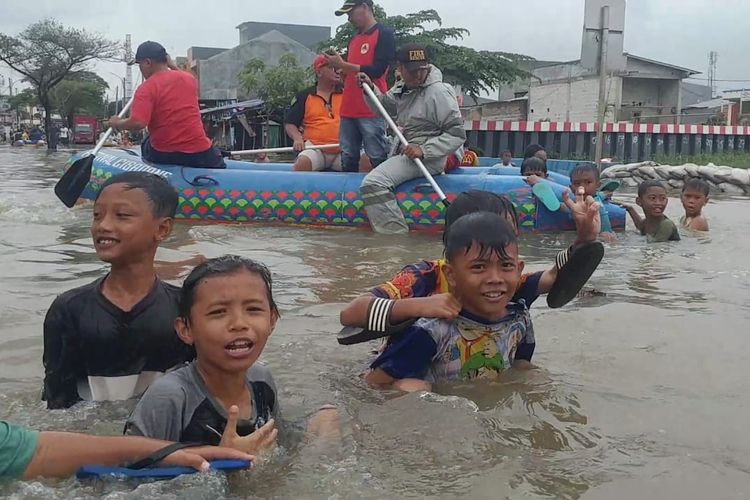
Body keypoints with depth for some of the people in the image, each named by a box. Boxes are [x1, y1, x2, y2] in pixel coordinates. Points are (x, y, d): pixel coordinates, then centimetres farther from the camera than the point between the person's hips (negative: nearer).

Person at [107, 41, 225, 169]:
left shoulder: (146, 88, -12)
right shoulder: (189, 78, 2)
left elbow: (137, 123, -24)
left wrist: (117, 123, -6)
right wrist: (171, 65, 30)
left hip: (162, 156, -1)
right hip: (199, 153, 2)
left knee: (146, 146, 31)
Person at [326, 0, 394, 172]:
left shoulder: (384, 34, -2)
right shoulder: (353, 39, 21)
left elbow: (378, 70, -13)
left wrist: (343, 64, -10)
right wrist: (338, 64, 4)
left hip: (371, 110, -8)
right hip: (349, 109, 8)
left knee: (378, 160, -8)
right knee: (348, 160, 9)